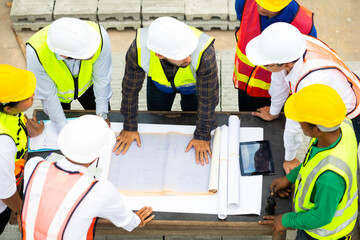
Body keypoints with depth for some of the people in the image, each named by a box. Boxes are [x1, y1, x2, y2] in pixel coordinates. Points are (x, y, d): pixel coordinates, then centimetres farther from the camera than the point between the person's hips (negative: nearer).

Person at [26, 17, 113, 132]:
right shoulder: (36, 52, -42)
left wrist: (102, 114, -17)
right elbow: (47, 95, -28)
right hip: (59, 90, -1)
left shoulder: (99, 35, -40)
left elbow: (102, 78, -23)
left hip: (86, 84, 2)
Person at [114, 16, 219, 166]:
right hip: (159, 81, 2)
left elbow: (208, 99, -30)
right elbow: (130, 89, -23)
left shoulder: (205, 54, -48)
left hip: (194, 84, -2)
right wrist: (129, 128, -10)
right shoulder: (138, 49, -43)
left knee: (193, 120, 13)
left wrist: (202, 136, -18)